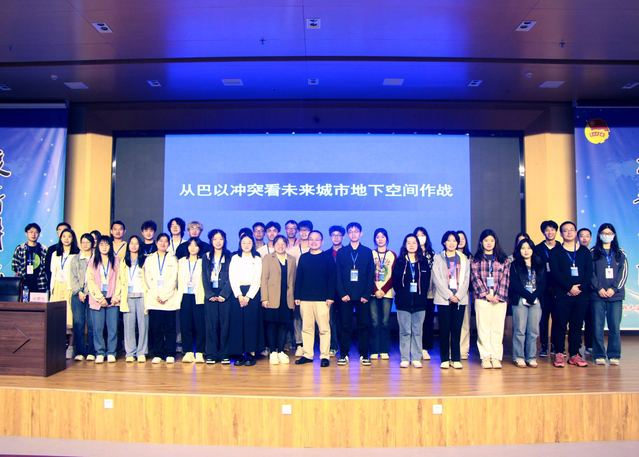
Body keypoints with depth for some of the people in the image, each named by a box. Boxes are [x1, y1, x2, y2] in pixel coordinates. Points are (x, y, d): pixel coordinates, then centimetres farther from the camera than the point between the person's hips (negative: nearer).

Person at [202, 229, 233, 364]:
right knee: (211, 324, 1)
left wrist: (223, 295, -11)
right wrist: (210, 295, -6)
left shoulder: (229, 257, 5)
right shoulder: (206, 257, 12)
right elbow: (204, 278, 6)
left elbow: (230, 277, -1)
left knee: (225, 324, -2)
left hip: (225, 295, -2)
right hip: (210, 295, 2)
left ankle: (224, 354, 3)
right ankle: (211, 354, 5)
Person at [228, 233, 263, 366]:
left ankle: (251, 353, 2)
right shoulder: (235, 258, 11)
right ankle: (240, 354, 4)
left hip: (252, 294, -1)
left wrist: (248, 297, -9)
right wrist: (239, 295, -8)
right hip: (237, 293, 1)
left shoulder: (257, 259, 8)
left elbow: (257, 280, 1)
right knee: (237, 323, -1)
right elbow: (232, 278, 3)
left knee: (252, 322, -3)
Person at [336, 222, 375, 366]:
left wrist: (367, 294, -6)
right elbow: (338, 275, 4)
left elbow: (371, 275, 3)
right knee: (345, 326, 2)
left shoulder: (368, 252, 7)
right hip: (345, 296, 0)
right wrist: (342, 293, -7)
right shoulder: (341, 252, 8)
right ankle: (343, 354, 10)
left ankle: (364, 355, 11)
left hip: (363, 296, 0)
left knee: (364, 326, 2)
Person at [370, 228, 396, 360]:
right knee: (375, 322, -3)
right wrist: (375, 290, -8)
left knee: (385, 322, -2)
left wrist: (383, 290, -8)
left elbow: (393, 276, 3)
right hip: (373, 293, 0)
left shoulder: (392, 255, 9)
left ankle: (384, 351, 6)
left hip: (387, 293, 0)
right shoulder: (370, 254, 8)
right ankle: (374, 351, 3)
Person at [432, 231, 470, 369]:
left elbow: (466, 279, 5)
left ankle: (456, 358, 9)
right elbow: (437, 279, -3)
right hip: (443, 299, -2)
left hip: (460, 299, 2)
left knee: (457, 329, 3)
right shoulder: (438, 258, 6)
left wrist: (458, 295, -8)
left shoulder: (464, 259, 12)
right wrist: (449, 295, -11)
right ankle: (444, 359, 6)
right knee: (444, 329, 0)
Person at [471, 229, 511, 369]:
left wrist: (498, 295, -8)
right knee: (483, 328, -1)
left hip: (499, 299, 1)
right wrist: (486, 294, -10)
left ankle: (496, 357, 7)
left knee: (498, 328, 0)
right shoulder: (476, 260, 8)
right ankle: (485, 357, 5)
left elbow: (505, 279, 3)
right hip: (482, 298, -1)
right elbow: (475, 278, 0)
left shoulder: (503, 259, 10)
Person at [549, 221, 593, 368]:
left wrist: (581, 287, -10)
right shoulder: (555, 252, 5)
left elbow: (589, 272, 4)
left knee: (577, 324, 5)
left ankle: (574, 354, 13)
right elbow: (555, 273, -6)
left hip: (581, 294, 3)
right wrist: (570, 287, -15)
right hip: (562, 294, -2)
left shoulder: (584, 251, 13)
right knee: (559, 324, -2)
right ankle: (559, 354, 5)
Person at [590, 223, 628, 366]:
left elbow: (623, 273, 4)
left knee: (614, 326, -1)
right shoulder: (593, 253, 7)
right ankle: (599, 355, 5)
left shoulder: (620, 254, 12)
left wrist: (614, 289, -9)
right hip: (598, 295, -1)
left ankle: (614, 355, 8)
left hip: (615, 295, 1)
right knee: (598, 326, -1)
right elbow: (590, 273, 1)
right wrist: (598, 288, -11)